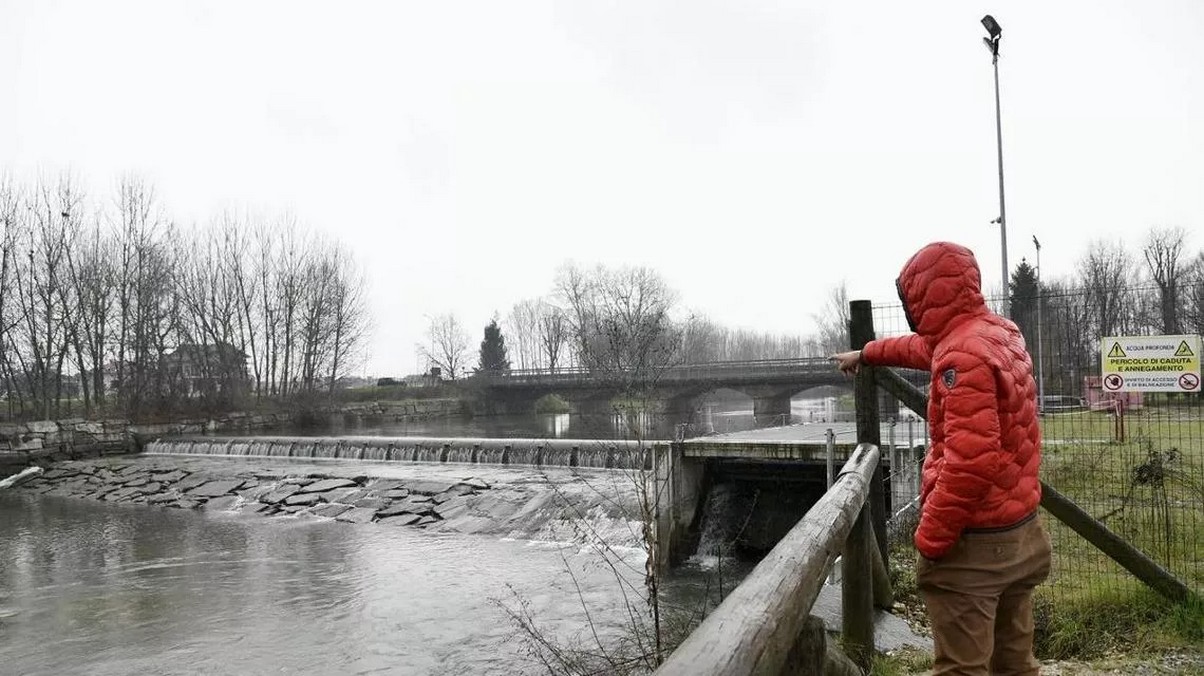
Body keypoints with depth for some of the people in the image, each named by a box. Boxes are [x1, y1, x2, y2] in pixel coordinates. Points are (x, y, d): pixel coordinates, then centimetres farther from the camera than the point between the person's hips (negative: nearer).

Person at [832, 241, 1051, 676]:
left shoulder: (963, 354, -21)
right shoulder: (1001, 332, 7)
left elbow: (970, 461, -29)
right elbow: (926, 347, 27)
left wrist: (930, 539, -19)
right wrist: (867, 353, 41)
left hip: (975, 545, -9)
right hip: (1020, 534, 9)